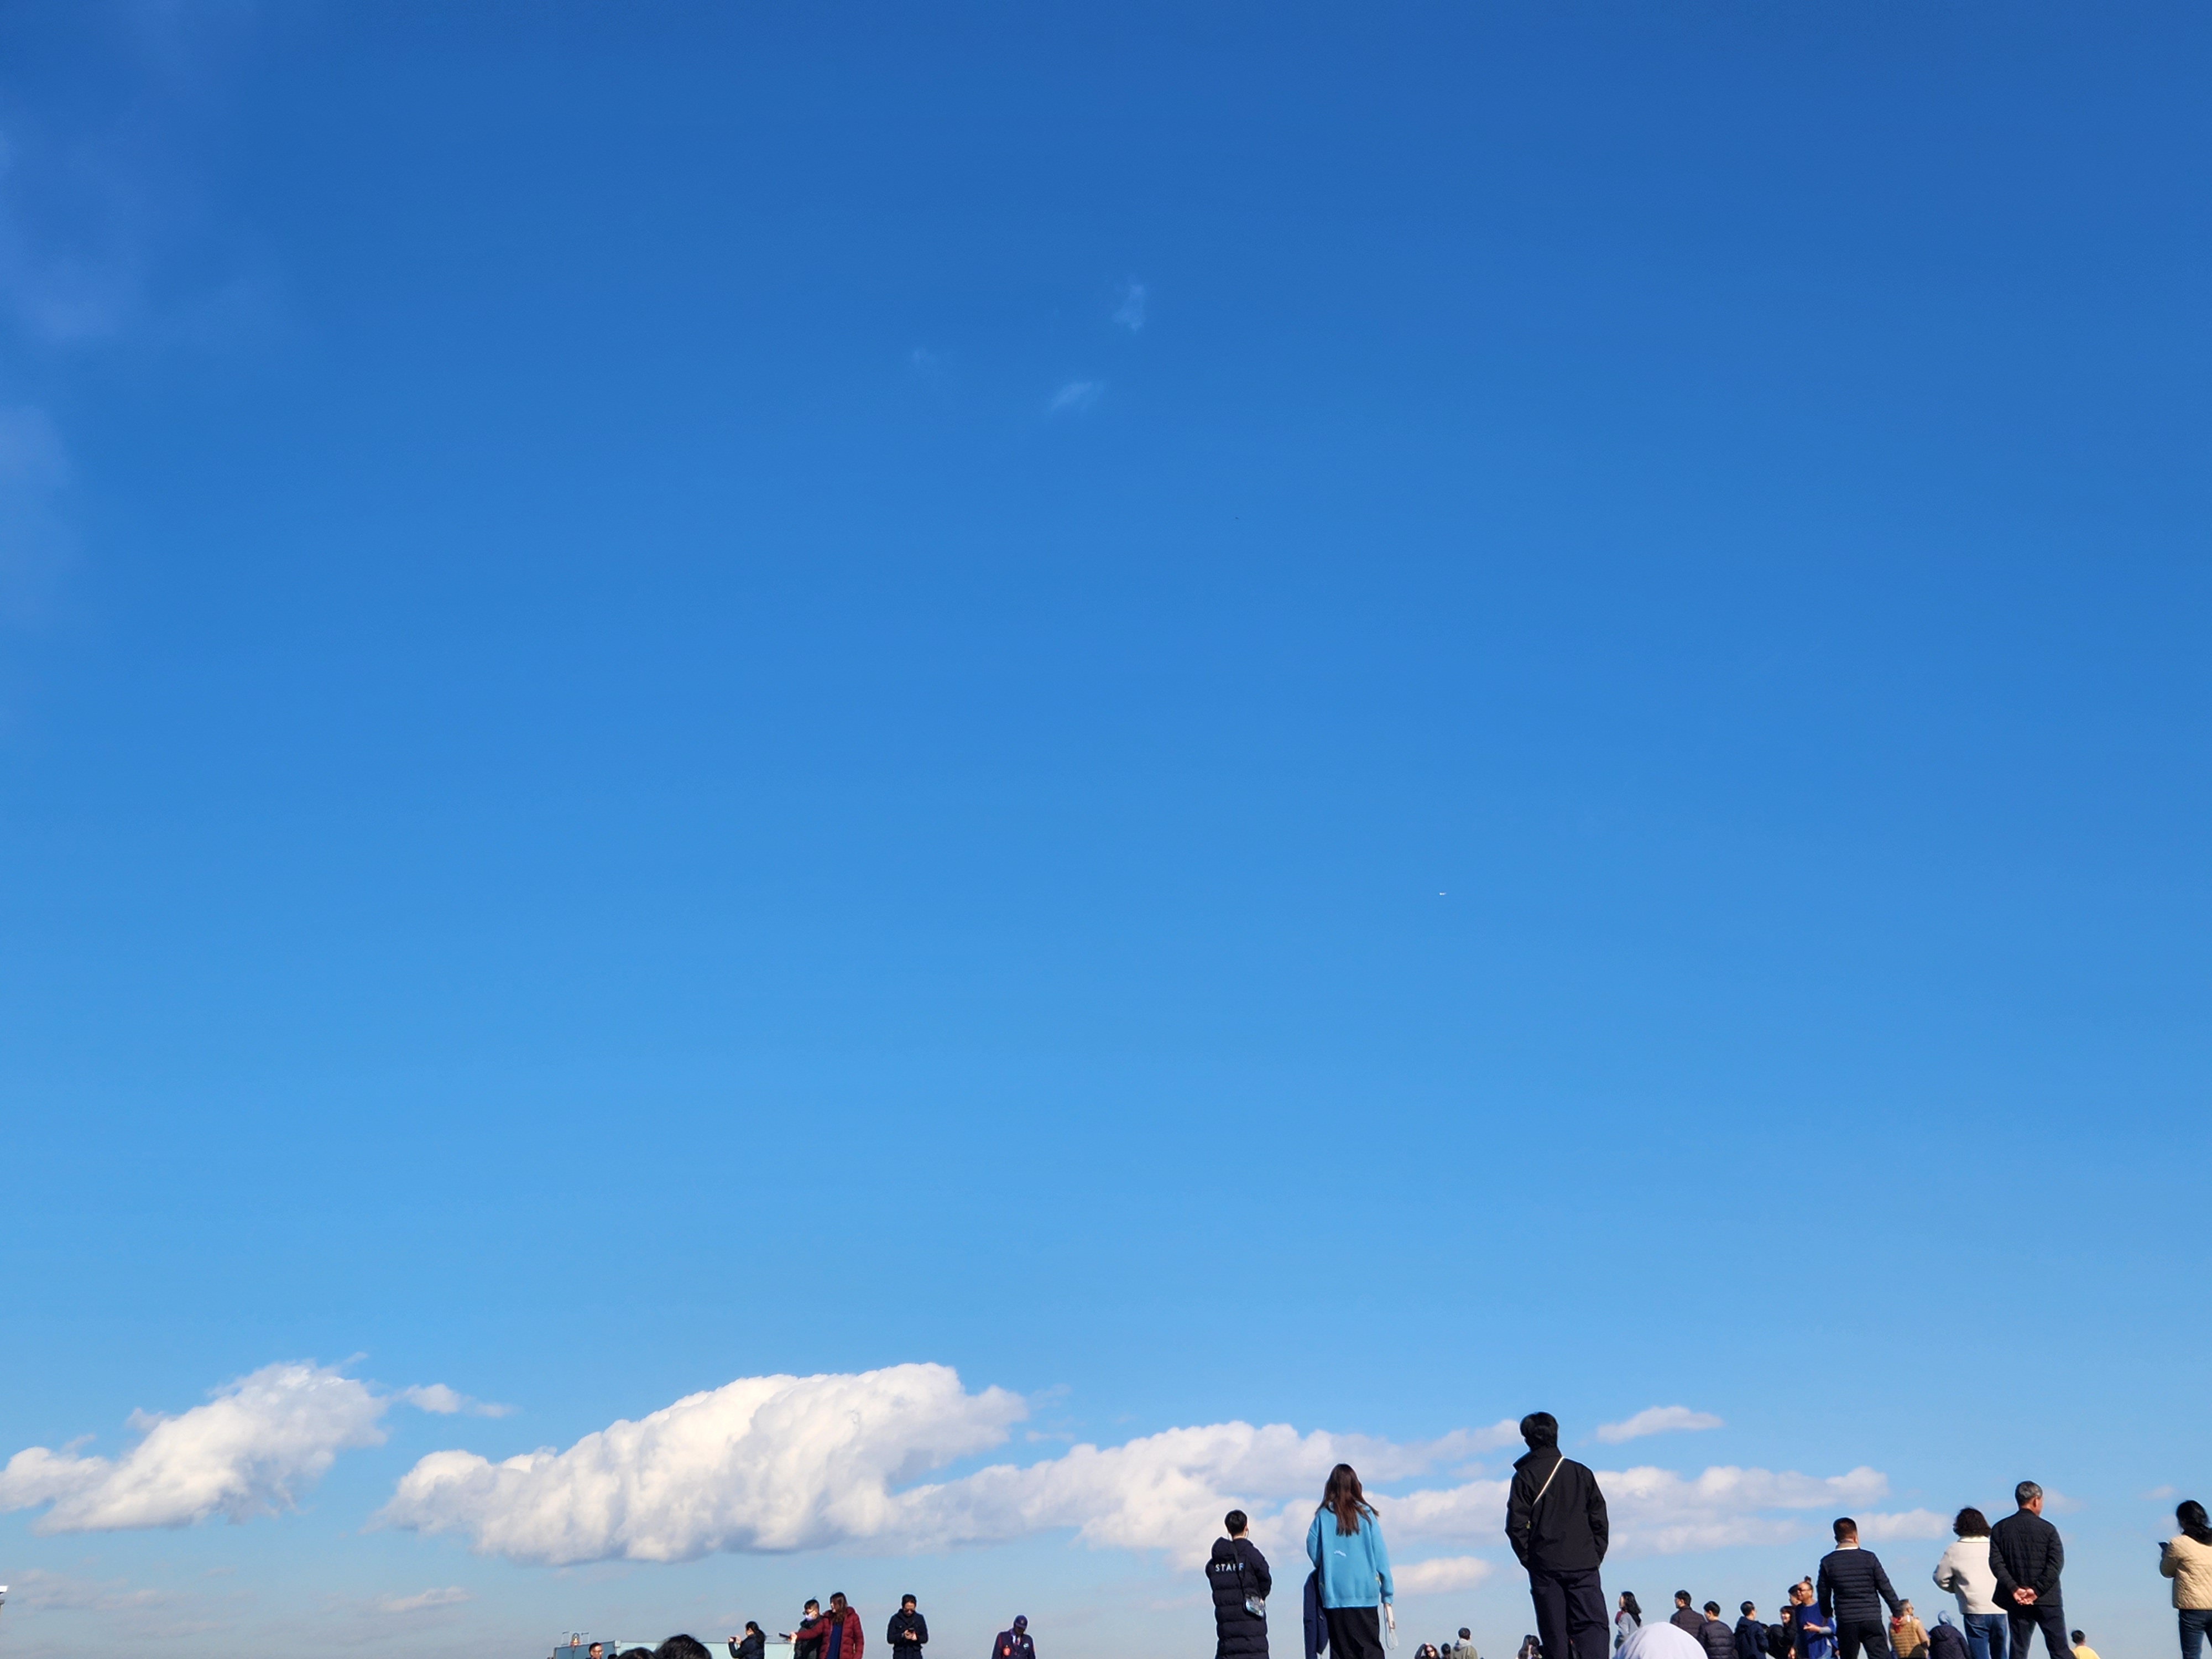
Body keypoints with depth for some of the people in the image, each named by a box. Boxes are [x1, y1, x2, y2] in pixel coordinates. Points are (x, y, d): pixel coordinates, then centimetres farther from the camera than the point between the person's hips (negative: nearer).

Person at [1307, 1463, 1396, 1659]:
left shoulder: (1323, 1516, 3)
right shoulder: (1365, 1515, 3)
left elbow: (1314, 1554, -1)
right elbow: (1381, 1558, 1)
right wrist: (1388, 1598, 4)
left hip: (1334, 1597, 0)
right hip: (1365, 1596, 0)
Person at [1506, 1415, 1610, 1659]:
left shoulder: (1524, 1477, -1)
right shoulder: (1582, 1473, 9)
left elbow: (1516, 1526, -5)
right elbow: (1599, 1521, 9)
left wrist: (1530, 1560, 6)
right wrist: (1595, 1557, 14)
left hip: (1546, 1566, -2)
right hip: (1584, 1565, 2)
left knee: (1555, 1633, 3)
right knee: (1592, 1625, -3)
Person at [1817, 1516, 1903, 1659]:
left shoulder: (1827, 1562, 1)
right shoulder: (1869, 1558, -2)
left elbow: (1823, 1594, 7)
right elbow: (1885, 1588, 2)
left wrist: (1826, 1614, 26)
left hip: (1845, 1621, 1)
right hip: (1872, 1619, -1)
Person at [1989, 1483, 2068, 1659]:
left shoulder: (2000, 1529, 5)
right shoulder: (2047, 1529, -3)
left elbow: (1996, 1563, -4)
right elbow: (2056, 1563, -11)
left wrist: (2014, 1589, -9)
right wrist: (2037, 1590, -12)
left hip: (2016, 1602, 2)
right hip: (2047, 1600, -2)